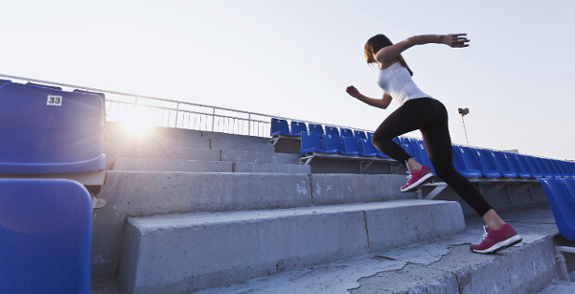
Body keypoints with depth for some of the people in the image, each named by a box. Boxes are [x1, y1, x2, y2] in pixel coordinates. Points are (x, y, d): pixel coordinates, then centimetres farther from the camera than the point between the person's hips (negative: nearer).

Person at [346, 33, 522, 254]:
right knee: (447, 172, 0)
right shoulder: (392, 70, 40)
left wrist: (443, 38, -16)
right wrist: (359, 96, 41)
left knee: (379, 138, 11)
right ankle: (498, 227, -9)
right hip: (435, 109, 9)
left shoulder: (384, 54, 16)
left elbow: (411, 40, -1)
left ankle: (416, 169, -11)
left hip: (418, 106, -8)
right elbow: (384, 104, 42)